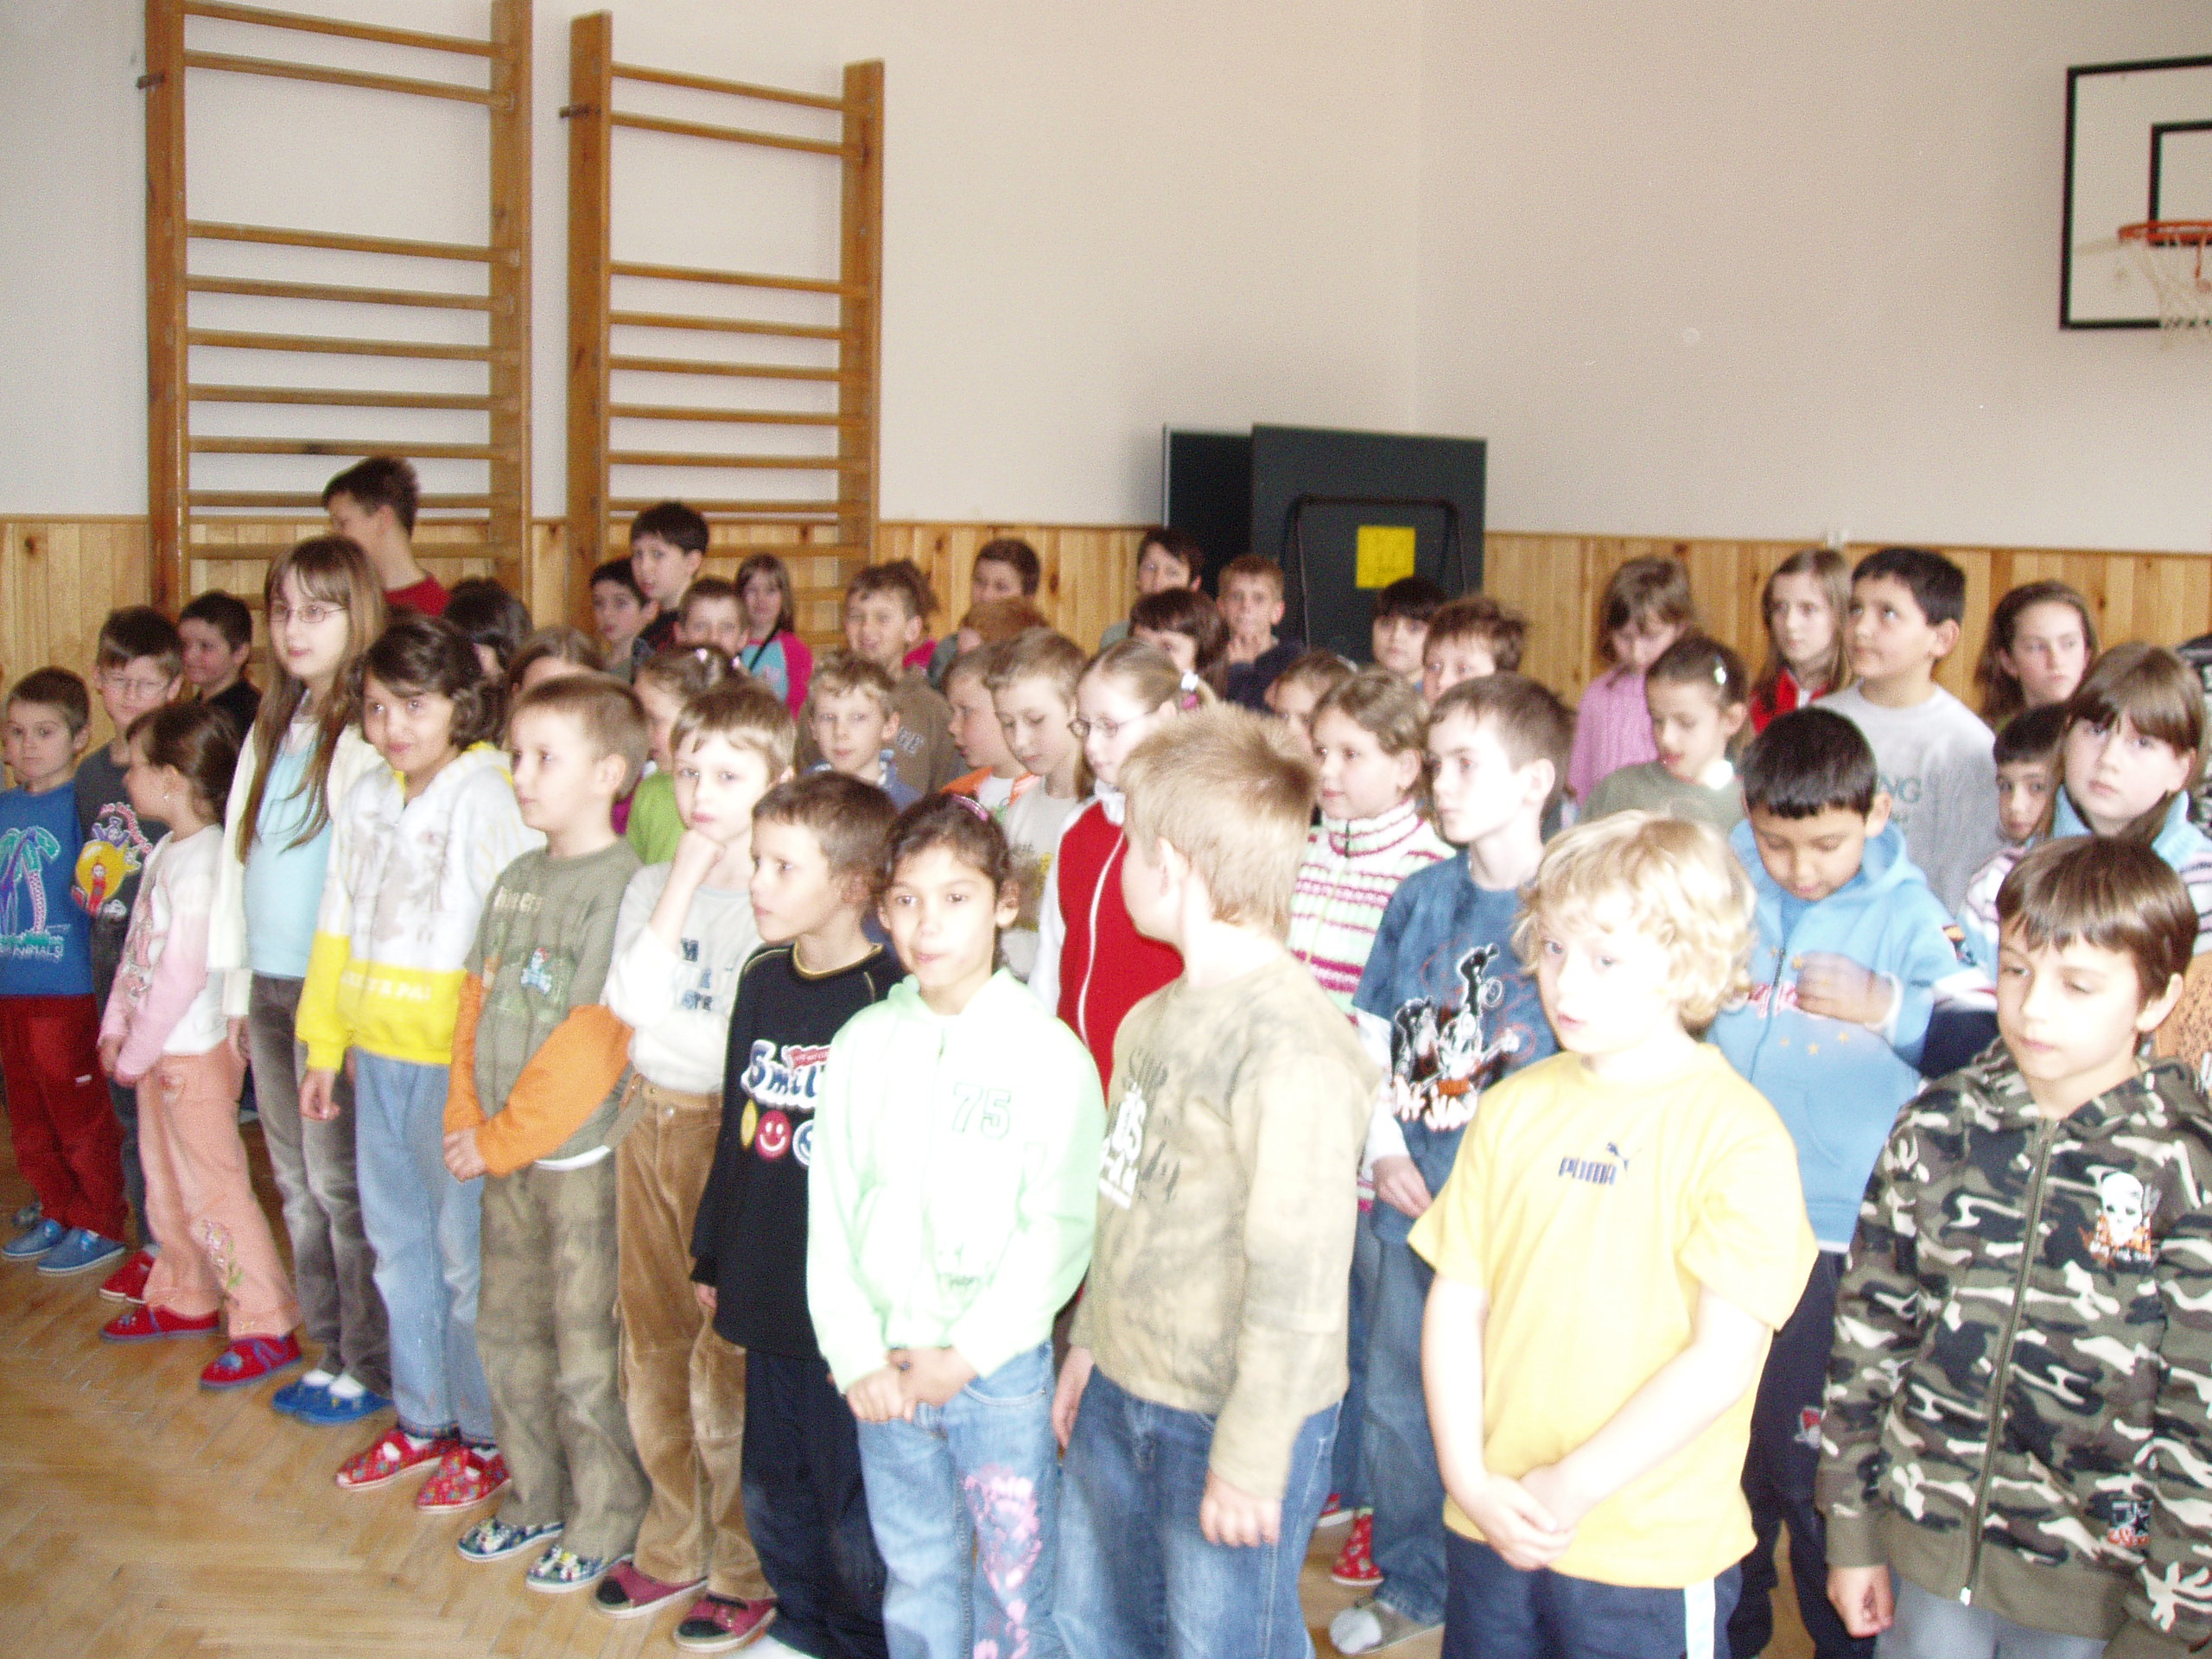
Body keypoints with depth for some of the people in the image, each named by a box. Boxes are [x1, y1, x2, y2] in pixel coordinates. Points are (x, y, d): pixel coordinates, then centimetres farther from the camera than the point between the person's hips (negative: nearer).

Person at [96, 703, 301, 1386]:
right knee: (166, 1182, 20)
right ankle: (186, 1298, 36)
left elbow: (184, 973, -23)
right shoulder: (166, 851, 8)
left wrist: (135, 1053, -15)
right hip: (157, 1049, 9)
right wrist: (116, 1028, 6)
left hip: (196, 1052, -9)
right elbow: (136, 949, 12)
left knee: (214, 1189, -4)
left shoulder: (203, 862, -22)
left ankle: (266, 1326, 3)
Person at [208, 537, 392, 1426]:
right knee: (297, 1182, 13)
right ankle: (329, 1353, 25)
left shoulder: (368, 737, -12)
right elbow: (237, 851, 16)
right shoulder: (272, 727, 13)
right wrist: (238, 986, 15)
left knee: (341, 1183, 0)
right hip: (270, 985, 8)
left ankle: (371, 1367, 12)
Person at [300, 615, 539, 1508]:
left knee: (467, 1255, 3)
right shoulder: (367, 799, 9)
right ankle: (423, 1418, 33)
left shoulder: (489, 798, -13)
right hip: (375, 1056, 7)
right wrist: (324, 1048, 17)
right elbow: (340, 927, 16)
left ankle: (488, 1436, 18)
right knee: (397, 1246, 17)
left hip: (454, 1063, -7)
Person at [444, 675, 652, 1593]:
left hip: (582, 1153, -8)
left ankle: (605, 1520, 17)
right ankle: (538, 1499, 33)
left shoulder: (622, 887, -16)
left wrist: (502, 1138, -14)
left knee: (587, 1351, 2)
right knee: (508, 1330, 17)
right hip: (504, 1153, 8)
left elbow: (592, 1043, -19)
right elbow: (477, 1003, 13)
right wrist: (466, 1121, 1)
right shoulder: (516, 879, 9)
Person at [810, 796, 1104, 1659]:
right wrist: (856, 1356, -3)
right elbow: (831, 1211, 5)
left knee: (1015, 1588, 3)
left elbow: (1060, 1232, -11)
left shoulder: (1049, 1053, -8)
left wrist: (967, 1354, -13)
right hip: (885, 1371, 4)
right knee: (914, 1582, 15)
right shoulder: (863, 1044, 4)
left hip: (1002, 1368, -3)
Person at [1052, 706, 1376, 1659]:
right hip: (1120, 1400, 9)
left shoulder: (1293, 1049, -25)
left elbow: (1300, 1276, -25)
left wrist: (1252, 1460, -21)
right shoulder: (1153, 1018, 4)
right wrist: (1089, 1343, 19)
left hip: (1228, 1421, -9)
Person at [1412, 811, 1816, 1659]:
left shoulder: (1737, 1134, -11)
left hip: (1650, 1556, -4)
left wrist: (1574, 1486, -15)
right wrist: (1468, 1477, -6)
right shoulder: (1515, 1108, 4)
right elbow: (1457, 1303, 4)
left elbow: (1722, 1359, -15)